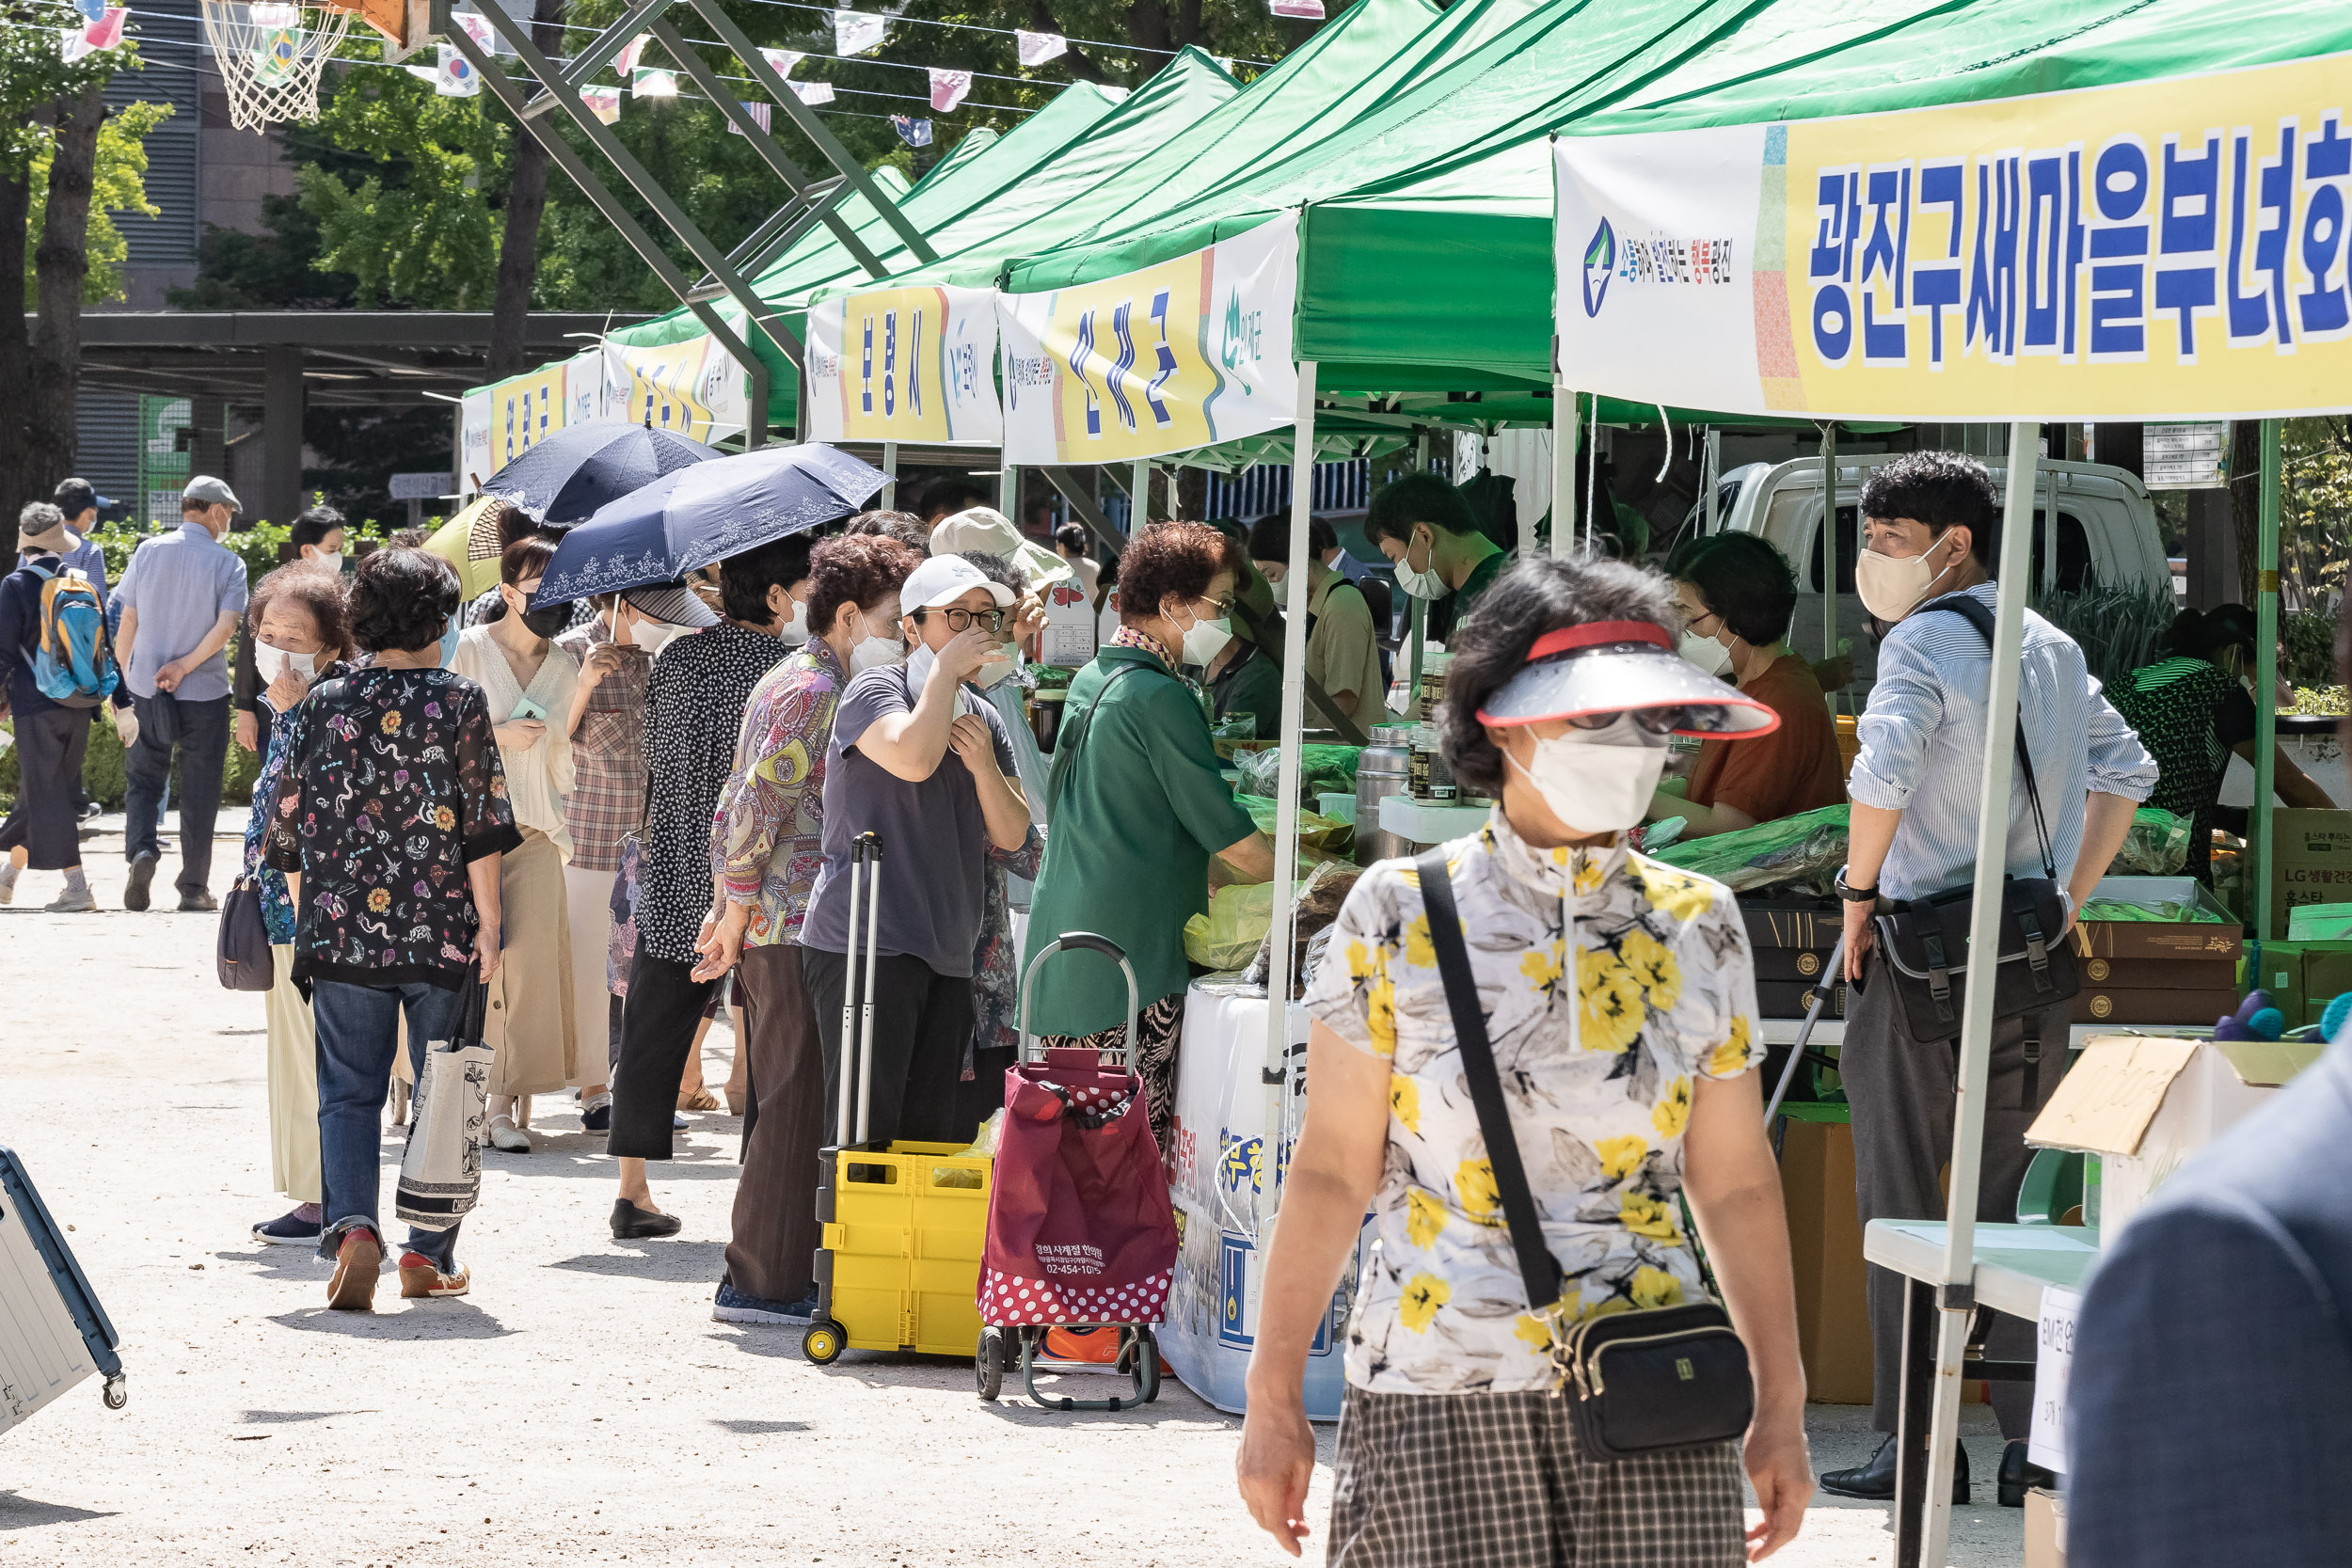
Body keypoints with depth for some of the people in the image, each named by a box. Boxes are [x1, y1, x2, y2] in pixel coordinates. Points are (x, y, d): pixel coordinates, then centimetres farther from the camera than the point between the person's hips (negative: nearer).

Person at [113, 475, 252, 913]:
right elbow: (225, 626, -18)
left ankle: (142, 849, -12)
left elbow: (127, 623, 3)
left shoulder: (148, 553, 1)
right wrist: (185, 666, -13)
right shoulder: (227, 564, -6)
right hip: (205, 695, -2)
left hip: (146, 691, 2)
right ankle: (194, 887, 12)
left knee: (144, 779, 14)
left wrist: (126, 679, 12)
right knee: (199, 792, 8)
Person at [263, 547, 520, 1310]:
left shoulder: (322, 704, 3)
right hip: (441, 932, -2)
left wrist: (307, 919, 19)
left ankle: (350, 1225, -16)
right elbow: (483, 822, -8)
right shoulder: (459, 700, -4)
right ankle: (430, 1252, 13)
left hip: (342, 932, 2)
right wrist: (487, 923, -2)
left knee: (348, 1091, 6)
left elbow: (290, 824, 7)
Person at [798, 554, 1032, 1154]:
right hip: (866, 946, -7)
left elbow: (1012, 835, 13)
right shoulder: (874, 690, -4)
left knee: (932, 1135, 6)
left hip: (948, 956, 7)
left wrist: (984, 765, -4)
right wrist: (947, 667, -14)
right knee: (863, 1133, -12)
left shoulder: (985, 720, 17)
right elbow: (913, 757, -26)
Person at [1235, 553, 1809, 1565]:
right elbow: (1333, 1171, 1)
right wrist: (1273, 1398, 0)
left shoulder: (1697, 929, 7)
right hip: (1435, 1407, -2)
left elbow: (1735, 1183, 11)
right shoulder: (1401, 914, 0)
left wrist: (1781, 1405, 11)